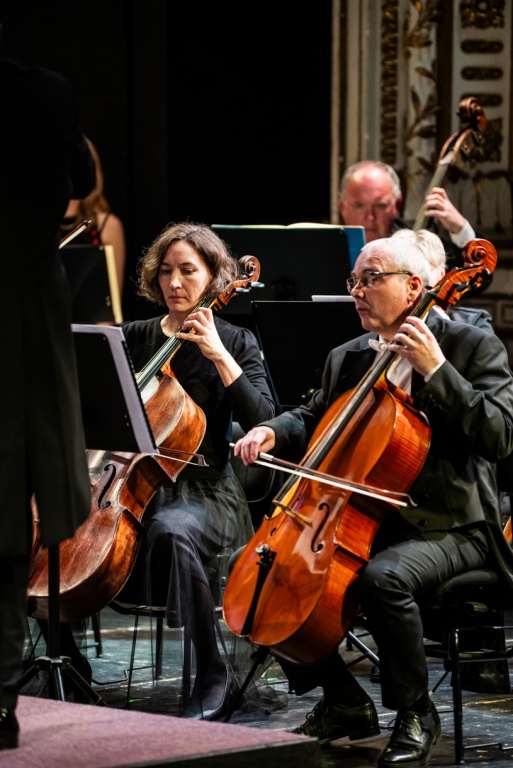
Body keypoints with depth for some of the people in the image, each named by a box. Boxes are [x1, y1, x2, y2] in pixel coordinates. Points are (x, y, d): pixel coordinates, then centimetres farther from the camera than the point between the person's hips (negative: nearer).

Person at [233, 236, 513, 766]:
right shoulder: (347, 359, 14)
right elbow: (313, 419, 27)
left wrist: (436, 370, -23)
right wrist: (272, 432, 4)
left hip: (447, 526, -7)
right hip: (362, 519, 7)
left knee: (383, 578, -36)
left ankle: (416, 715, -13)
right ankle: (345, 703, 6)